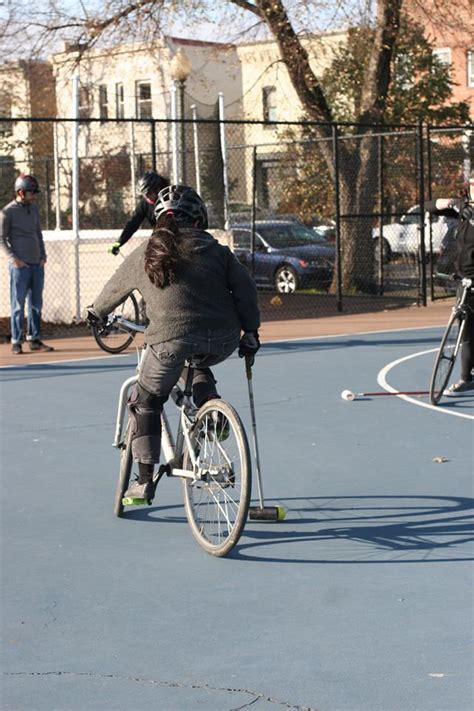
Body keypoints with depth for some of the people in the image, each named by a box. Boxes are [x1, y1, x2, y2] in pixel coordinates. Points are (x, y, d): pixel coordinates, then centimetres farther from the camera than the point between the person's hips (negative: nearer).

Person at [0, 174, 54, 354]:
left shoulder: (34, 209, 13)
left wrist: (43, 255, 9)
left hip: (37, 264, 6)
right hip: (20, 266, -6)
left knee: (36, 304, 8)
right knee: (18, 305, -3)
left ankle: (34, 339, 14)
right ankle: (16, 342, 0)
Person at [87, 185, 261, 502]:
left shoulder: (145, 254, 13)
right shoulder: (216, 249, 14)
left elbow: (115, 288, 28)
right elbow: (245, 288, 8)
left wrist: (96, 312, 46)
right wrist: (250, 332, 17)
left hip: (171, 338, -2)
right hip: (223, 341, 2)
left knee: (145, 403, 16)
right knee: (196, 366, 37)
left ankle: (145, 480, 14)